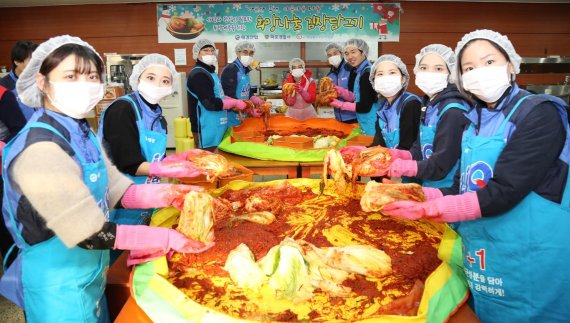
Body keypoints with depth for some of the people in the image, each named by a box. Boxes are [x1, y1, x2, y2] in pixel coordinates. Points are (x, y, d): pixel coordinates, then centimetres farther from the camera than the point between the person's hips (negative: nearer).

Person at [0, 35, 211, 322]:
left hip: (91, 269, 8)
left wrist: (163, 194, -17)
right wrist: (167, 238, -26)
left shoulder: (80, 132, 0)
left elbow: (117, 191, 0)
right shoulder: (40, 149, -27)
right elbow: (88, 233, -27)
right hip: (59, 283, -8)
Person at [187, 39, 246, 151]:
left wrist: (237, 104, 4)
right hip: (206, 130, -10)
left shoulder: (210, 72, 16)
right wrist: (235, 103, -13)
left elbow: (219, 97, 21)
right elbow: (211, 103, -23)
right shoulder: (198, 74, -16)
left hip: (218, 128, 10)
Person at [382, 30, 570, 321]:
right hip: (481, 261, 6)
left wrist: (427, 210, -22)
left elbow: (502, 193, -22)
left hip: (531, 263, -6)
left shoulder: (541, 113, -13)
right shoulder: (474, 122, 7)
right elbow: (462, 190, 6)